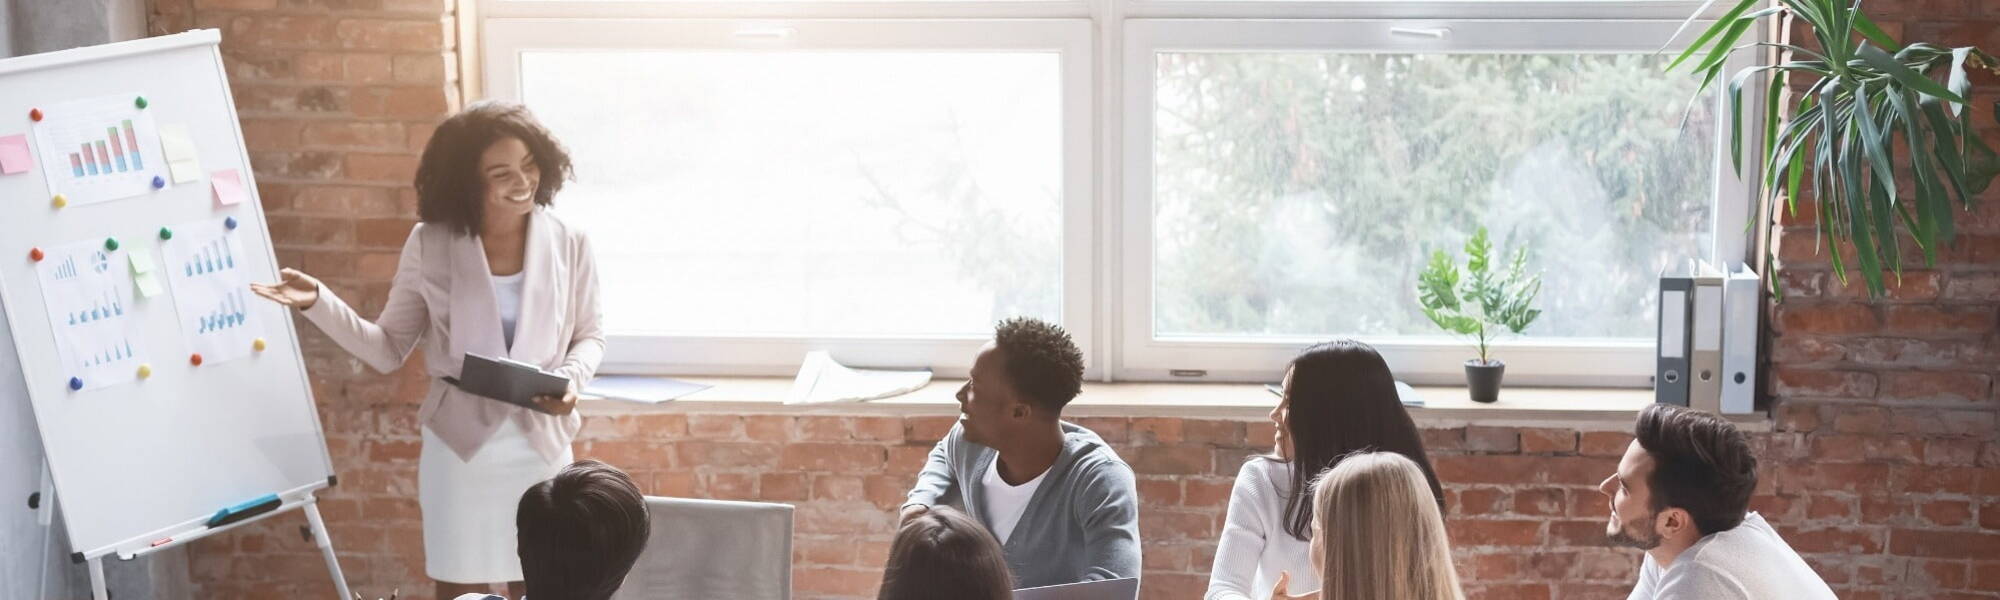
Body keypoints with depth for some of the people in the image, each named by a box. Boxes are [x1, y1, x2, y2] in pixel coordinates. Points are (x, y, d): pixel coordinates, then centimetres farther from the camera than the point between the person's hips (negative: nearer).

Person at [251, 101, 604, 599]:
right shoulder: (430, 245, -8)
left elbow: (589, 336, 7)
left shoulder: (567, 244, -6)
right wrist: (318, 302, -16)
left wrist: (572, 378, -14)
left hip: (542, 446, 1)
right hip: (459, 448, -1)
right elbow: (388, 351, -4)